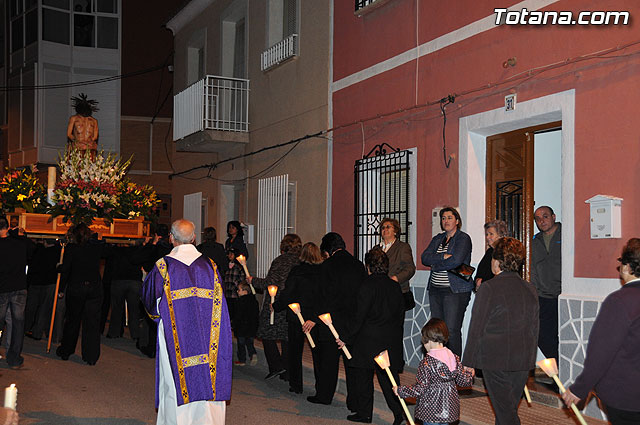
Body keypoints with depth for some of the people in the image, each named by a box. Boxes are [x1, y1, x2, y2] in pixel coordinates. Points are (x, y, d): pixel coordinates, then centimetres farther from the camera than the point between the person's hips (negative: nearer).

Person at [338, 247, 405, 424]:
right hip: (391, 341, 6)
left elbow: (359, 317, -14)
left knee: (363, 376, 8)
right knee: (388, 376, 9)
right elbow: (401, 315, 11)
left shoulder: (368, 285, -13)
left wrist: (346, 338, -7)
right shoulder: (395, 286, 6)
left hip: (369, 340, -5)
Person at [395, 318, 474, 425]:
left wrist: (400, 390, -5)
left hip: (431, 410, -6)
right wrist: (469, 372, 28)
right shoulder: (454, 358, -1)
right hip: (449, 408, 6)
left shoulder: (427, 363, -18)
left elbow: (420, 389, -18)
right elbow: (464, 381, 7)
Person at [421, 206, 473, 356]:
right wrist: (443, 256, -12)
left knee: (452, 330, -10)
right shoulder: (437, 239, 18)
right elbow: (425, 258, 3)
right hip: (436, 289, 6)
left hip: (456, 290, -6)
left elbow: (456, 261, -16)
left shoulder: (463, 238, -1)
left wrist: (435, 265, -4)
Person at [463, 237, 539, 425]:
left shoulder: (488, 288, -11)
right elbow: (534, 330, 12)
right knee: (510, 409, 15)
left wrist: (469, 362, -3)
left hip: (496, 361, -6)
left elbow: (476, 329, -10)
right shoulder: (530, 289, 6)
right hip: (523, 361, 6)